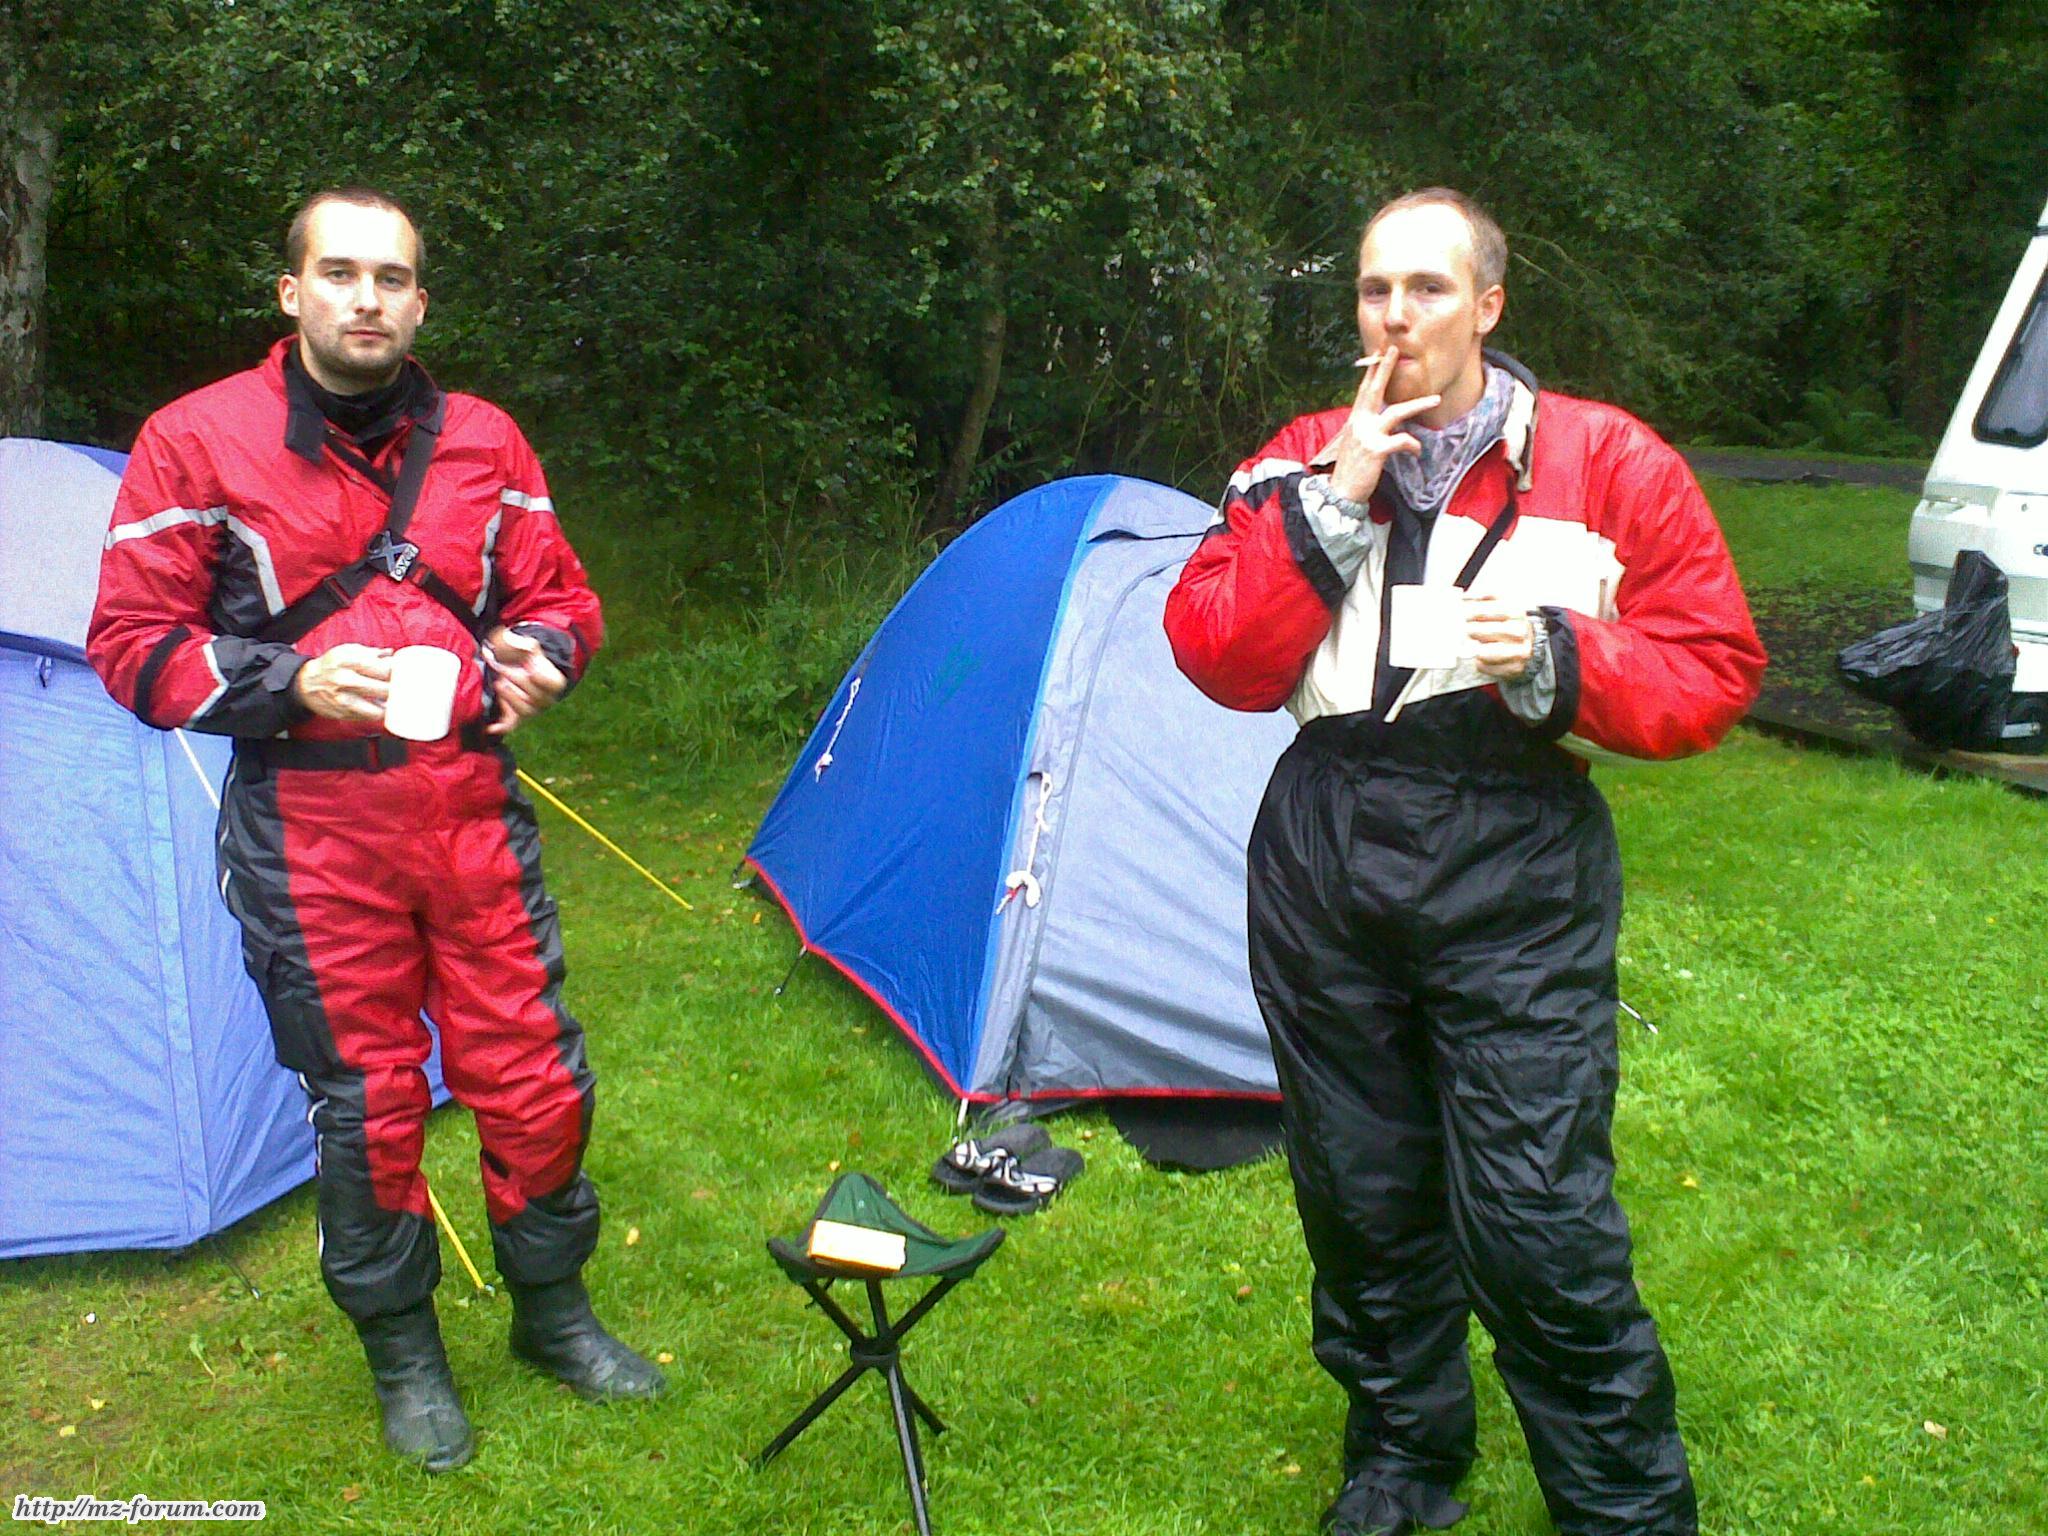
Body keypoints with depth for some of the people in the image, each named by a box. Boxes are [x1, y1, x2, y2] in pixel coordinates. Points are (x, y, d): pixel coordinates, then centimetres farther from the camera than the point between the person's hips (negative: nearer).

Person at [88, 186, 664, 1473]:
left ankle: (553, 1313, 33)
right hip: (310, 828, -2)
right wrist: (291, 684, -19)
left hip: (473, 808, 3)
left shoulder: (483, 441, 5)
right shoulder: (200, 441, -4)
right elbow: (133, 643, -4)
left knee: (533, 1074, 8)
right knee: (365, 1098, 8)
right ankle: (403, 1352, 31)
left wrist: (538, 656, -11)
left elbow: (562, 595, 13)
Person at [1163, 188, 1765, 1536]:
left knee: (1539, 1221, -6)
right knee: (1363, 1196, 14)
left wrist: (1558, 658, -19)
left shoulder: (1609, 464, -1)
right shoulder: (1301, 464, 6)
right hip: (1322, 862, 4)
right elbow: (1216, 660, -3)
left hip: (1513, 874, -3)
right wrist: (1331, 506, -12)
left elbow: (1714, 671, -2)